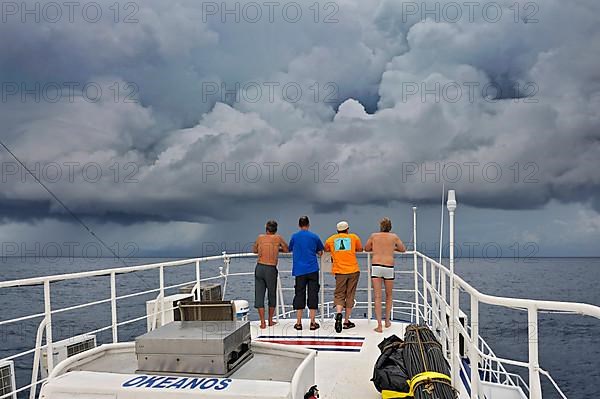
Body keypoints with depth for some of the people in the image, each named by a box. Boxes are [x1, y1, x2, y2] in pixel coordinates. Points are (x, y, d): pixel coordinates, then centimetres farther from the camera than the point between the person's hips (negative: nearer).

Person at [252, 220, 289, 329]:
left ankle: (262, 322, 3)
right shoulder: (278, 238, 1)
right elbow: (286, 249, 15)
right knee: (272, 295, 14)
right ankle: (270, 321, 23)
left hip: (259, 268, 2)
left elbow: (254, 250, 24)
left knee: (259, 295, 5)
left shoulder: (260, 237, 8)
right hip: (271, 269, -2)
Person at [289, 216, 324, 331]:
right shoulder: (314, 237, 3)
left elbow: (290, 249, 17)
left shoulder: (294, 236, 4)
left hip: (299, 271, 0)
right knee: (313, 295, 4)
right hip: (313, 270, 0)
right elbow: (320, 253, 10)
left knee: (299, 295, 6)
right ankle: (312, 322, 4)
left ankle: (298, 323, 8)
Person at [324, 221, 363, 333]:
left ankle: (338, 313, -21)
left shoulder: (330, 239, 8)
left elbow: (326, 250, 23)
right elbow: (360, 249, 21)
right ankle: (346, 321, 11)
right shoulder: (354, 237, 7)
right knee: (350, 295, 8)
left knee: (339, 295, 6)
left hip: (340, 271, 0)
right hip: (353, 270, 0)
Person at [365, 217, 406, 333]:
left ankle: (379, 325, -6)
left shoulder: (374, 236, 9)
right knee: (389, 296, 20)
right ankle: (387, 321, 27)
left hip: (376, 266, 0)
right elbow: (403, 249, 23)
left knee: (377, 297, -1)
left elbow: (366, 249, 23)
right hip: (389, 267, 0)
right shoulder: (394, 237, 9)